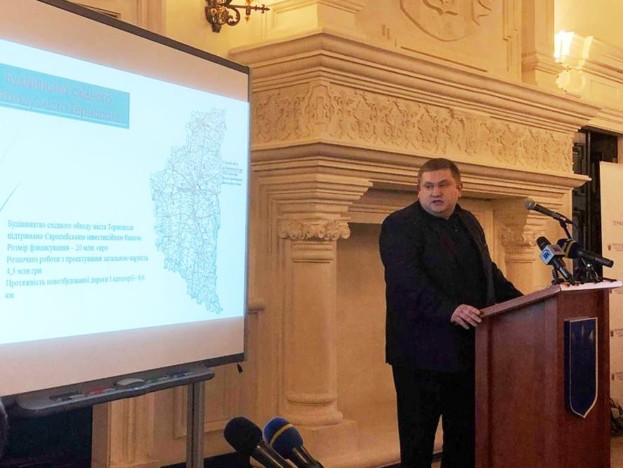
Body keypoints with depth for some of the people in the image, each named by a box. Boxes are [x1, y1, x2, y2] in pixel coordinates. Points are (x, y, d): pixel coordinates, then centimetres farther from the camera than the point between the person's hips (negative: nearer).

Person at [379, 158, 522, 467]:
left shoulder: (469, 222, 16)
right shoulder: (400, 225, -9)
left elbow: (489, 271, 25)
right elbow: (407, 279, -22)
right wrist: (449, 309, -33)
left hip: (468, 350, 7)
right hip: (422, 352, -7)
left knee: (465, 432, 15)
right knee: (418, 438, 2)